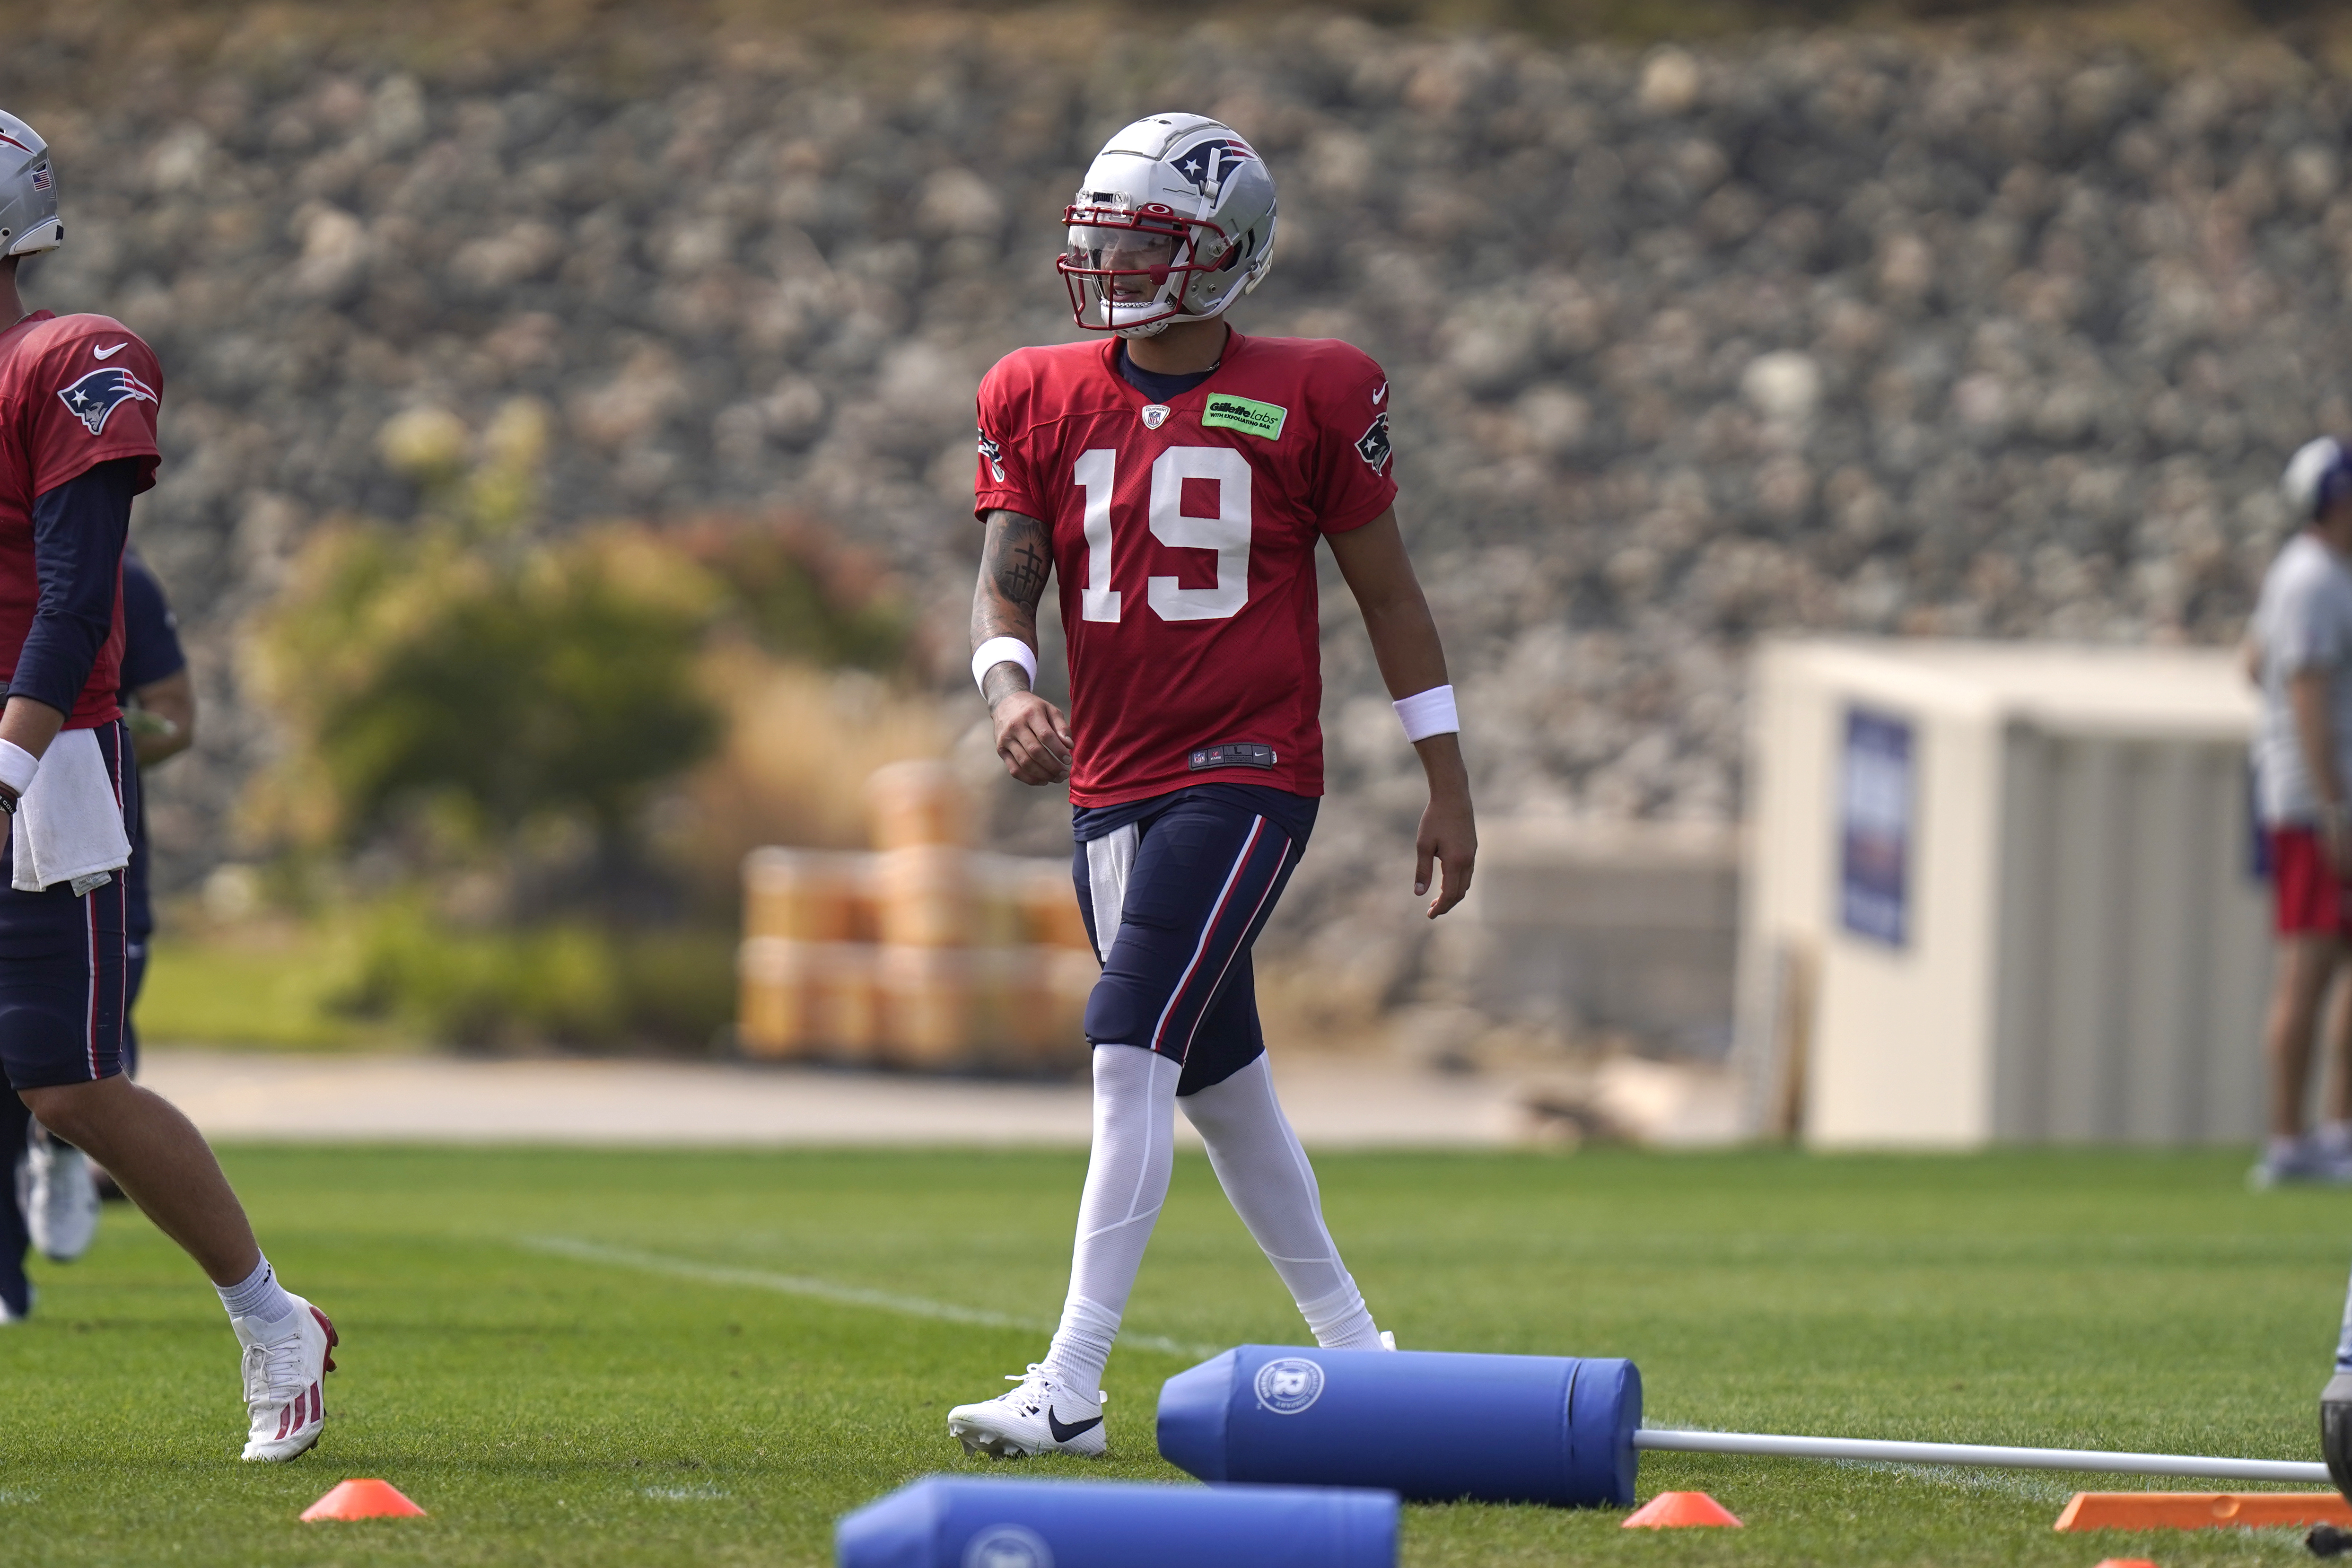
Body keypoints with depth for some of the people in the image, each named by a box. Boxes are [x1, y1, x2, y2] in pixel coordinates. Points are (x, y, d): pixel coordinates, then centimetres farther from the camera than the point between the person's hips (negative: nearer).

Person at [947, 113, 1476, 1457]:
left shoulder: (1311, 400, -5)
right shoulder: (1043, 400, 6)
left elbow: (1388, 593, 3)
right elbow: (1008, 583, 1)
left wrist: (1449, 788, 5)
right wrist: (1011, 689, -22)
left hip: (1245, 778, -6)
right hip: (1114, 784, 6)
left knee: (1131, 1052, -18)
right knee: (1218, 1077, 15)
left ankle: (1073, 1389, -20)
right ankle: (1351, 1344, 32)